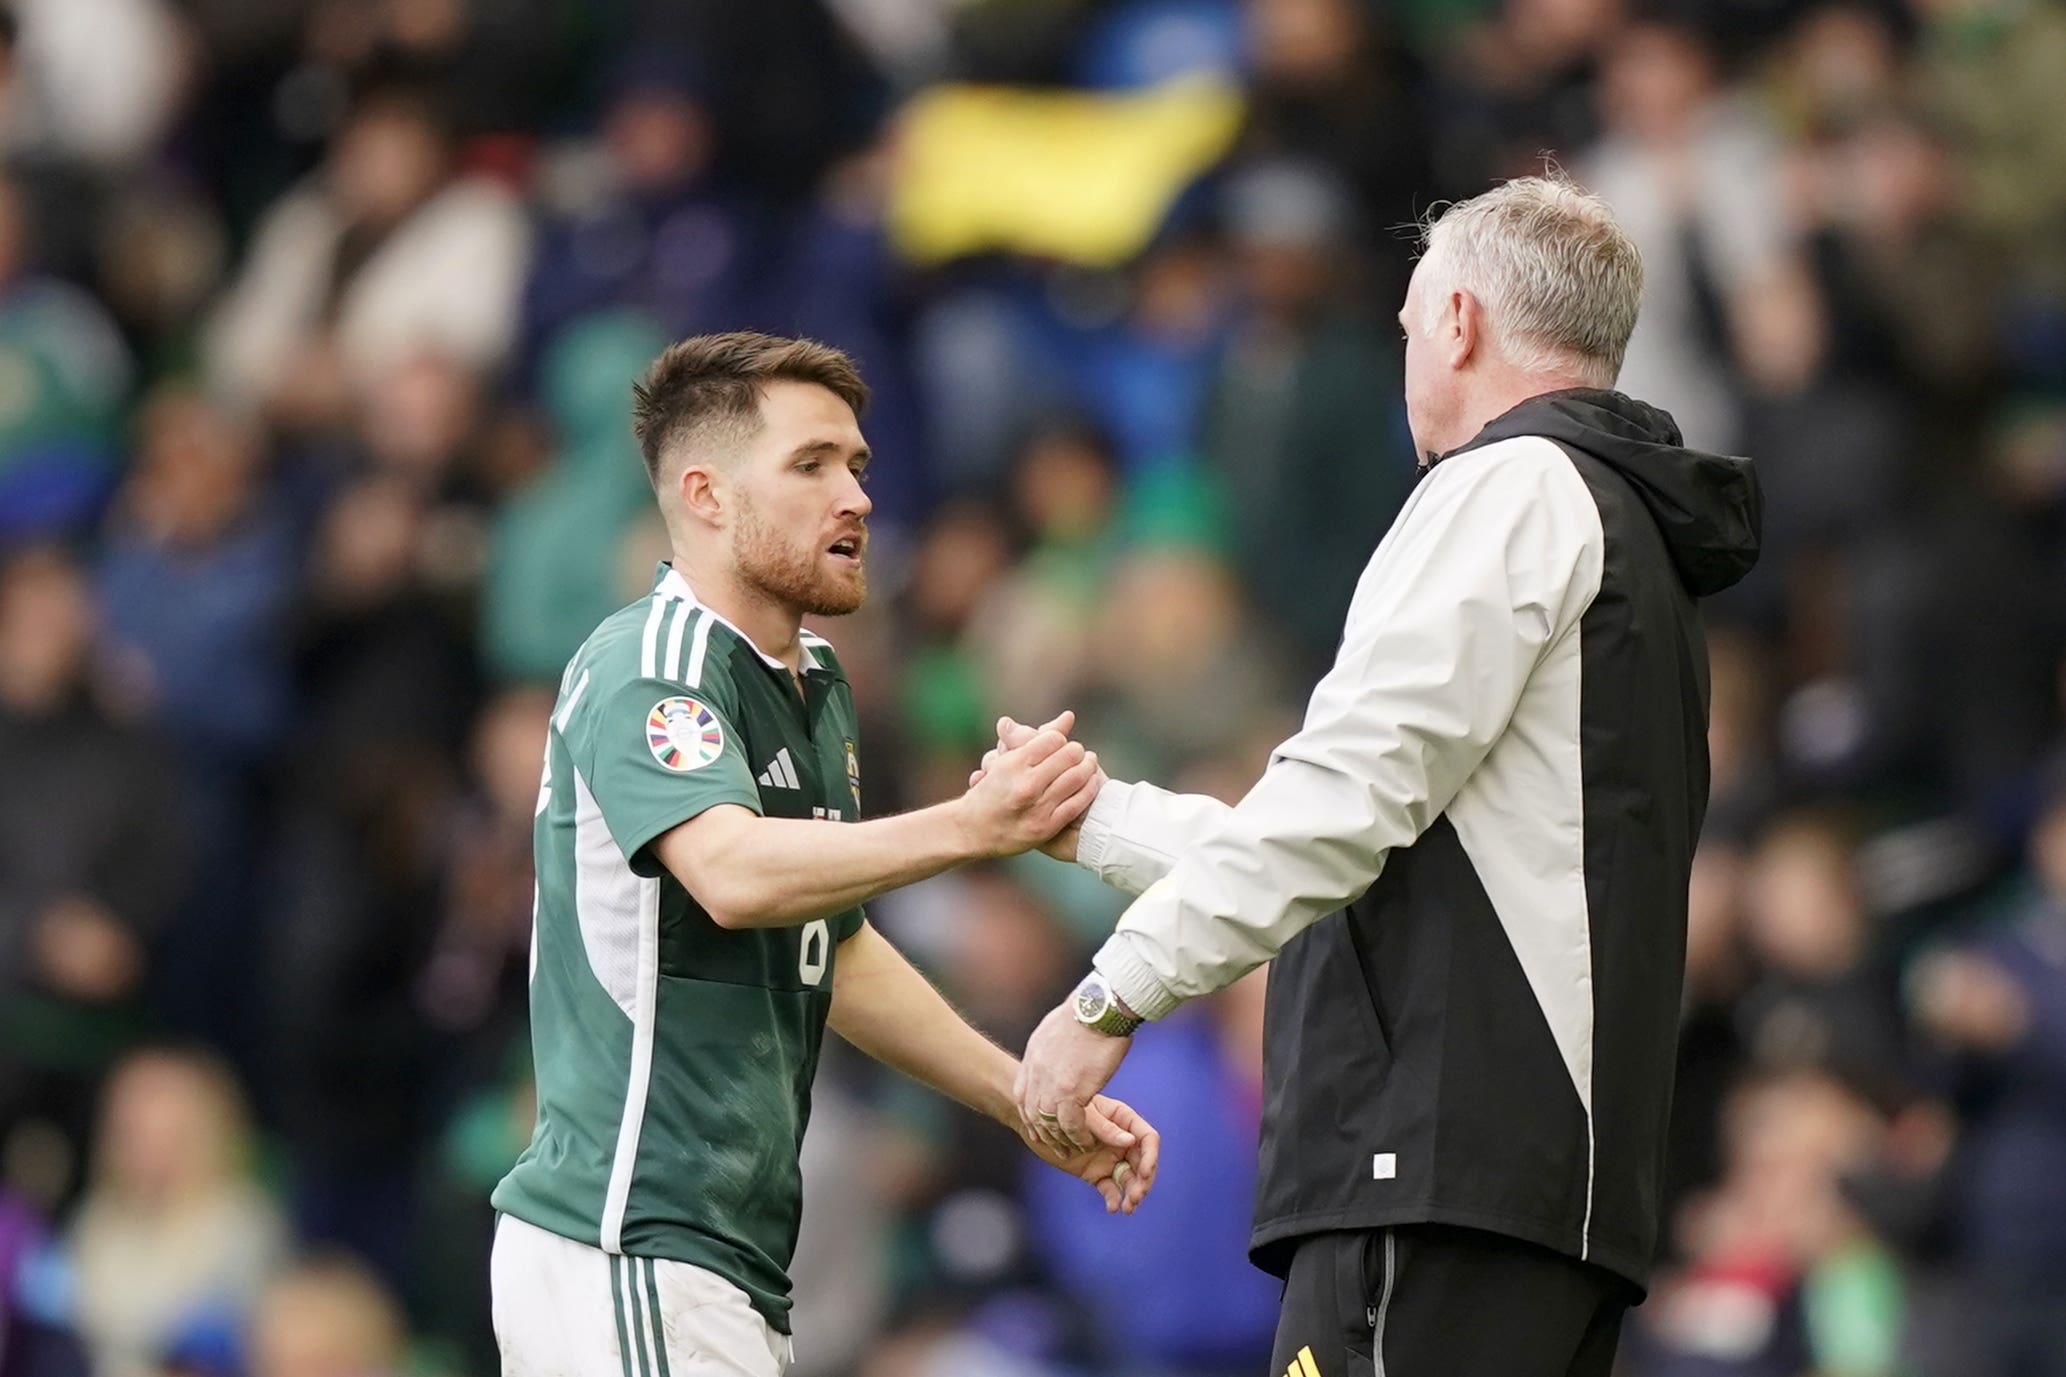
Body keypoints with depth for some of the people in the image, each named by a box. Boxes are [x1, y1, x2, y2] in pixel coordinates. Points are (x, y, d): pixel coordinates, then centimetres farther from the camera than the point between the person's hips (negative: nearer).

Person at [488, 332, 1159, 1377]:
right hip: (628, 1247, -10)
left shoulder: (815, 685, 19)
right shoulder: (648, 667, -11)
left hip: (731, 1254, 10)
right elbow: (733, 875, -30)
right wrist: (969, 825, -40)